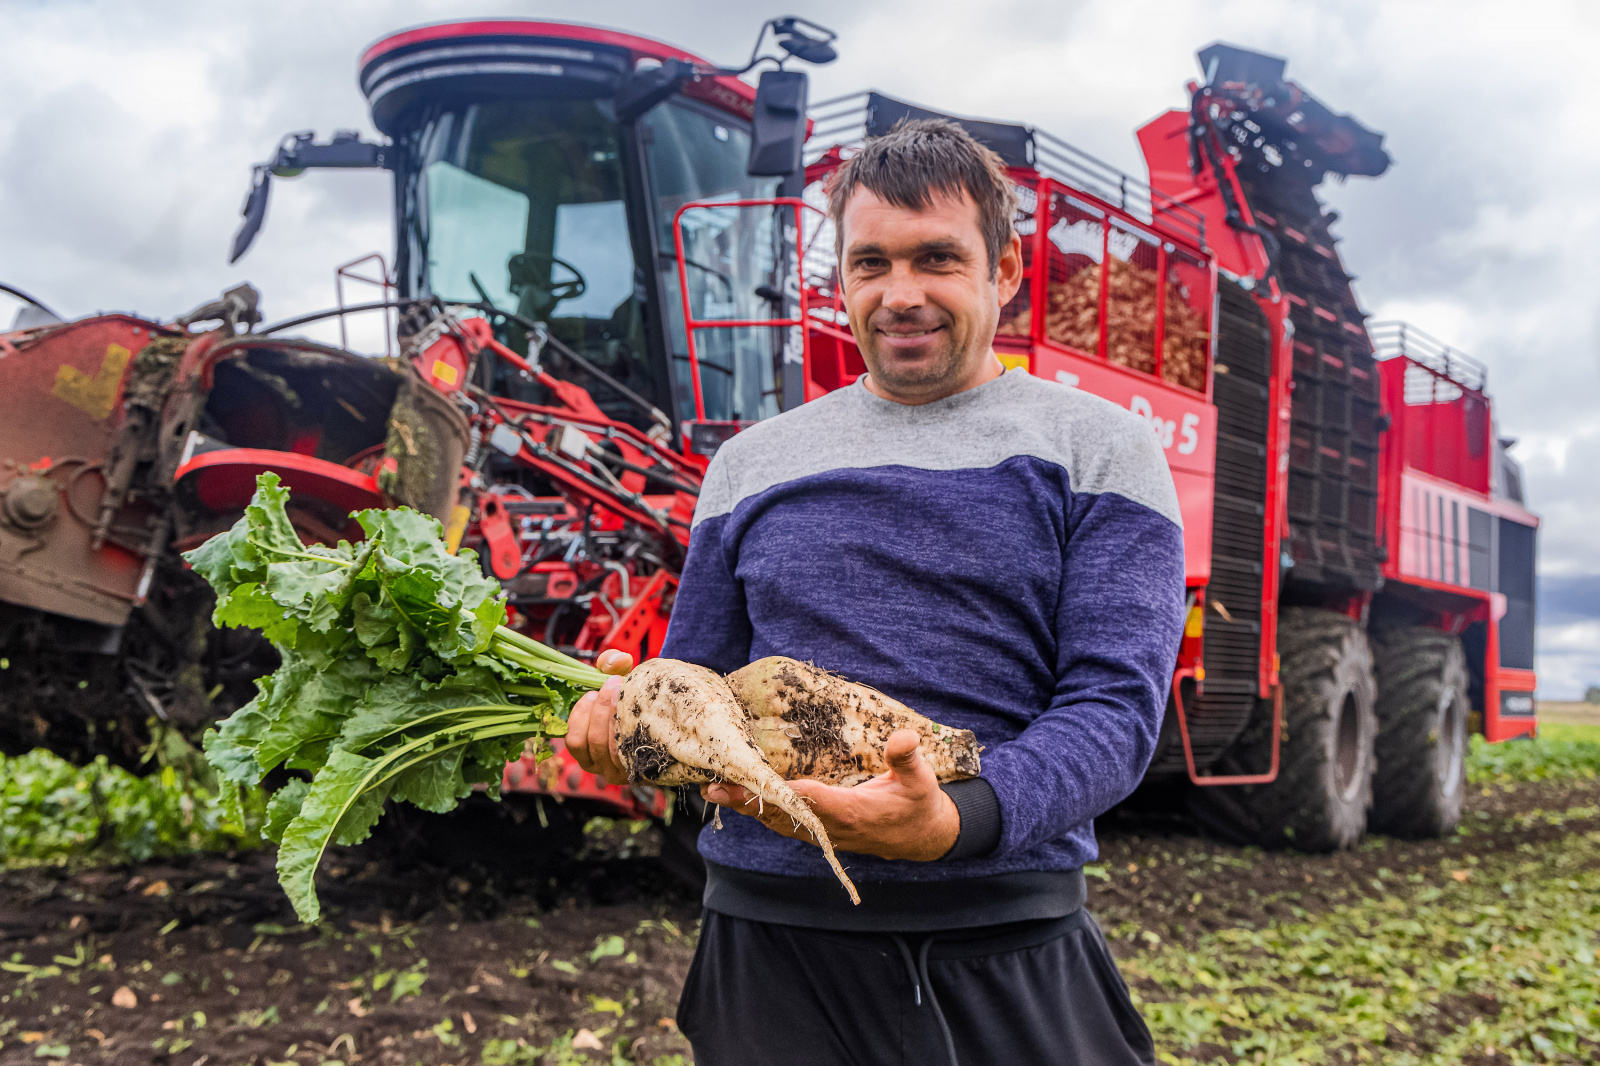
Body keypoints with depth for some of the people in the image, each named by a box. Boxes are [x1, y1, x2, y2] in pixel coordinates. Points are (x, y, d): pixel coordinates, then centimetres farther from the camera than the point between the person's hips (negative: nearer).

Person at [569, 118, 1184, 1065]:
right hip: (770, 939, 3)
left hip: (1006, 948, -2)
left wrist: (954, 823, -27)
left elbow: (1117, 702, -10)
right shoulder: (751, 463, 10)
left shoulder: (1100, 448, 1)